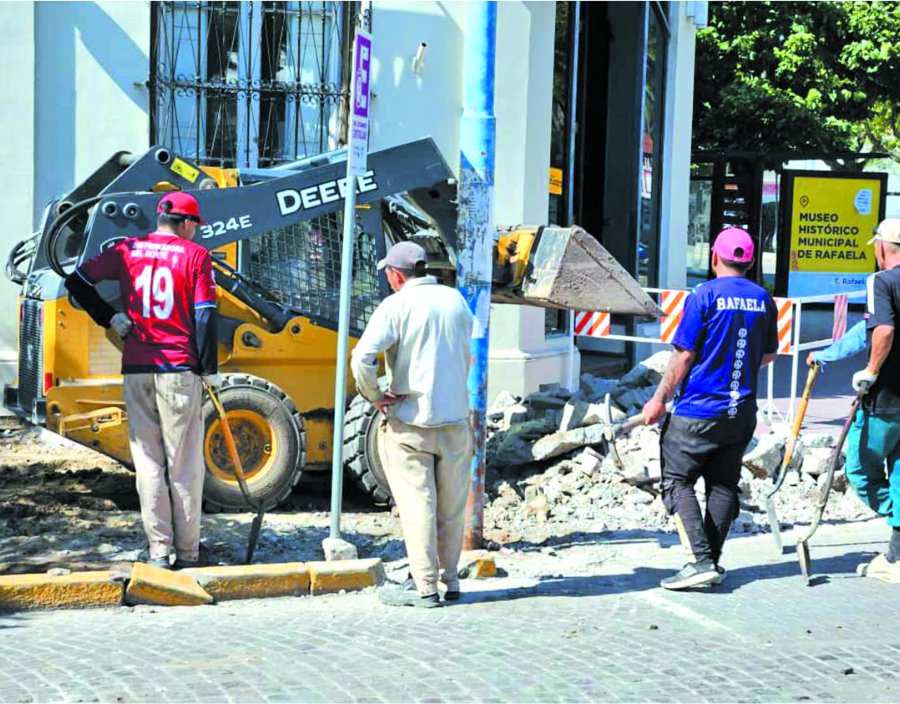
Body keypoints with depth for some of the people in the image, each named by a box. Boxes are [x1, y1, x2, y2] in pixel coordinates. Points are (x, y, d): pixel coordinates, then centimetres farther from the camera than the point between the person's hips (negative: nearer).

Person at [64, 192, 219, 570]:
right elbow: (205, 316, -6)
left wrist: (110, 317, 11)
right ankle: (188, 551, 8)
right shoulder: (195, 255, -1)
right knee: (184, 463, 3)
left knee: (148, 462, 8)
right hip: (179, 370, -3)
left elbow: (77, 281, 6)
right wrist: (210, 369, 1)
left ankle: (158, 550, 8)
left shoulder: (127, 250, 8)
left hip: (136, 369, 3)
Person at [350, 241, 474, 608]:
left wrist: (374, 396, -9)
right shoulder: (456, 300, 7)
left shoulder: (396, 306, -11)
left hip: (410, 421, -5)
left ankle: (424, 587, 0)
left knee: (417, 503, 0)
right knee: (451, 505, 13)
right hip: (455, 418, 5)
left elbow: (363, 357, -22)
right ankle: (449, 579, 22)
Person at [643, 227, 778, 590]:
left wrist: (659, 399, -5)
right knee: (723, 485, 13)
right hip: (741, 411, 6)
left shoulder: (704, 295, -11)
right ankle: (712, 561, 13)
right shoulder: (763, 299, 6)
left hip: (698, 411, -6)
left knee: (678, 482, 0)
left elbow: (684, 355, -12)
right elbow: (769, 354, 18)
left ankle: (700, 561, -11)